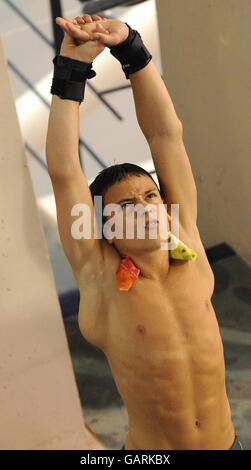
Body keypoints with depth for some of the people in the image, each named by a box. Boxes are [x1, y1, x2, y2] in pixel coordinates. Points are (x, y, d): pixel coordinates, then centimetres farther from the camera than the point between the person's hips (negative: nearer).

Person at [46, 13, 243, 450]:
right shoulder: (101, 280, -13)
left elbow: (167, 135, -8)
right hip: (150, 448, -2)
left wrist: (129, 45, -10)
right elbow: (64, 173, -17)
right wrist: (72, 68, -14)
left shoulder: (187, 248, -6)